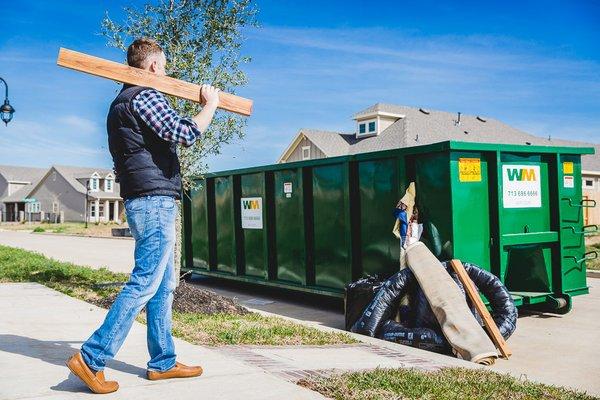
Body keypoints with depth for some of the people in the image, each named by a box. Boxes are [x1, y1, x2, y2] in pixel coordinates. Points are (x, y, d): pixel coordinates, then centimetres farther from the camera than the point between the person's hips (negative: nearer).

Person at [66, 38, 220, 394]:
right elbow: (187, 134, -19)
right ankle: (92, 358, -6)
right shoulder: (145, 97, -10)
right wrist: (210, 104, -5)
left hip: (146, 202, 10)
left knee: (164, 285, 12)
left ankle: (163, 361, 18)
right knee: (145, 283, -9)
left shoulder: (121, 103, 22)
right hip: (155, 200, -10)